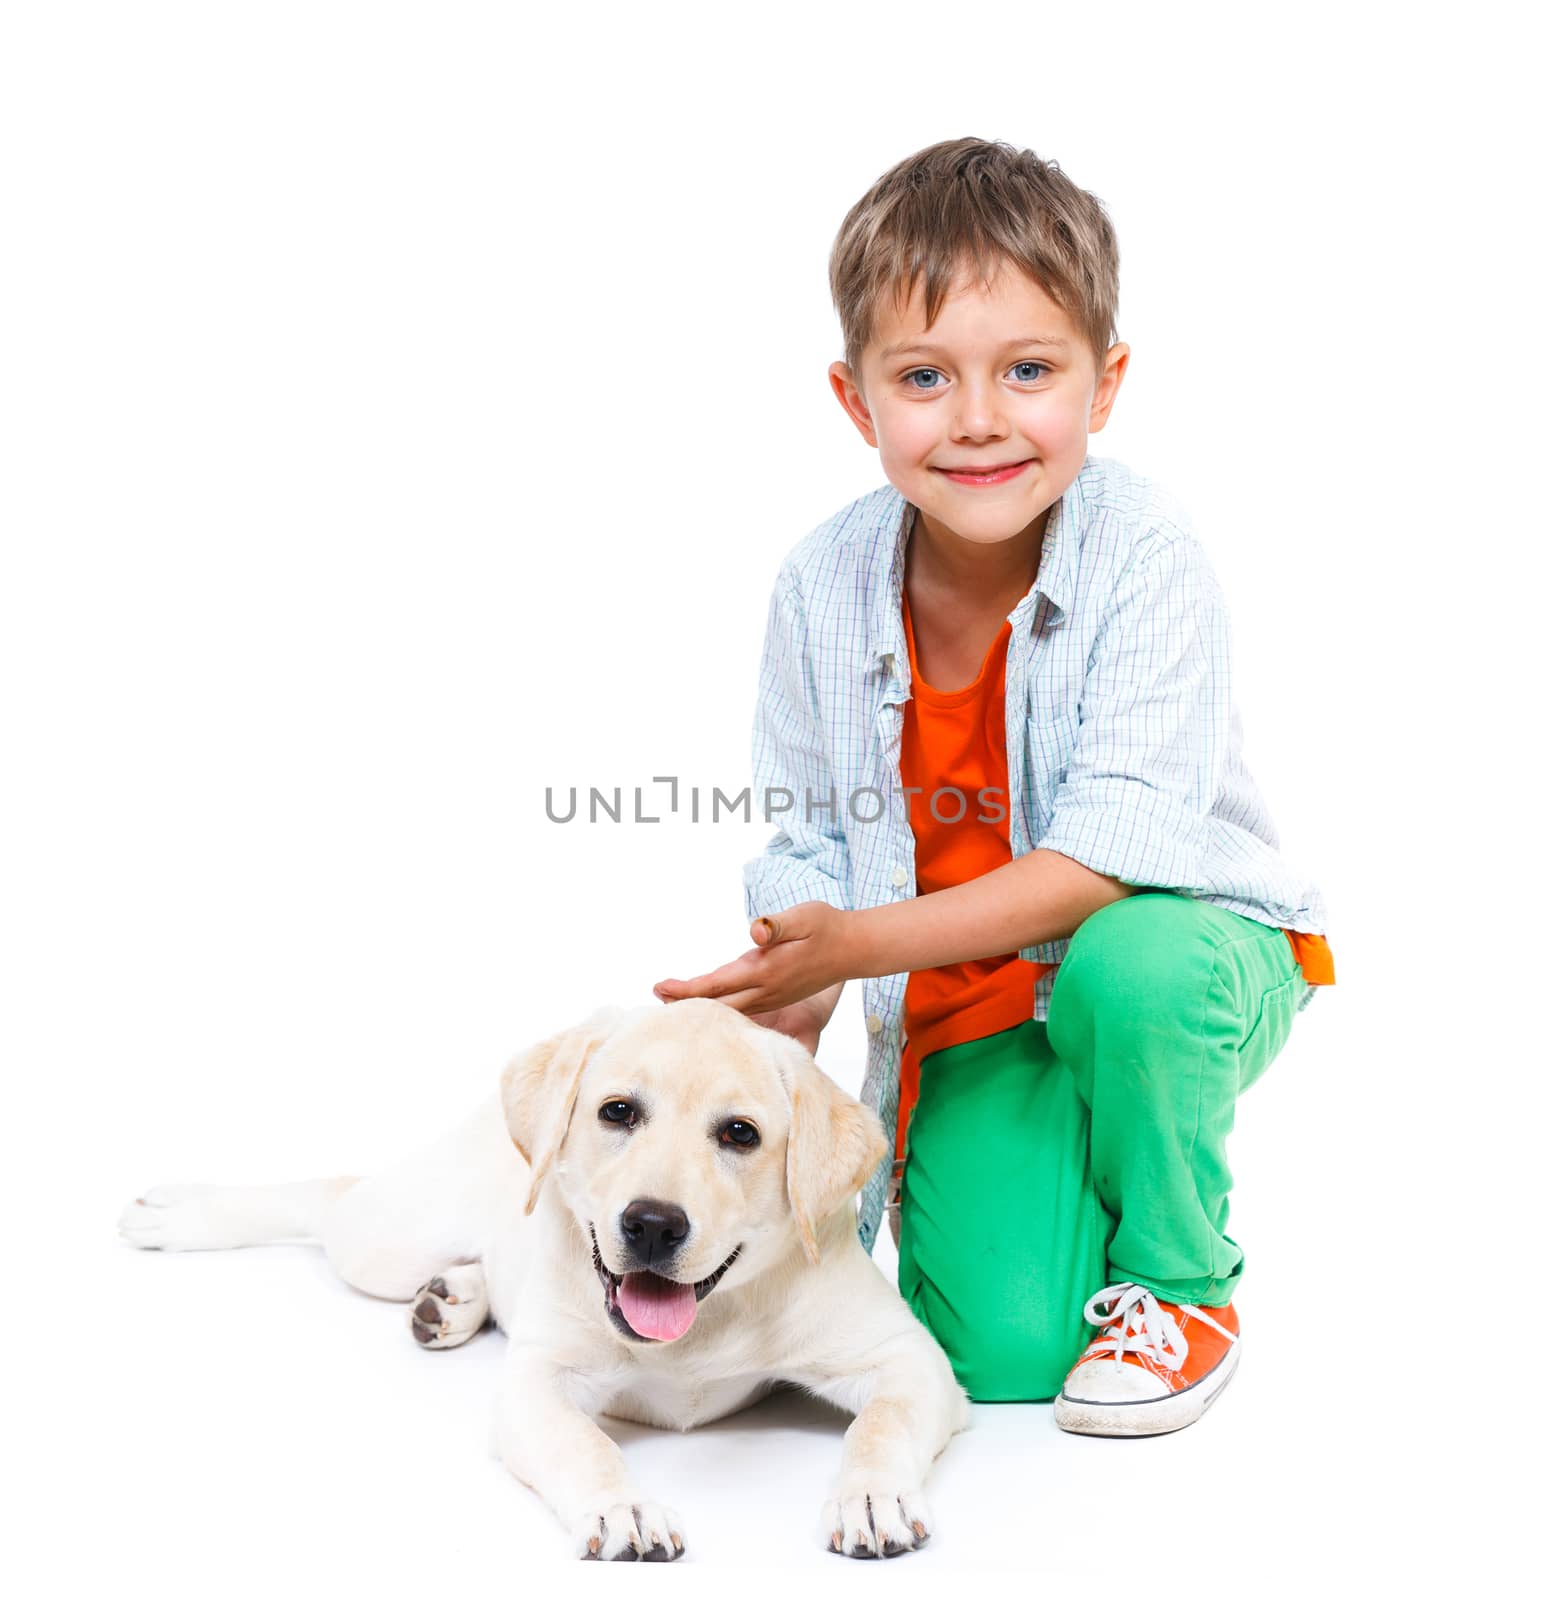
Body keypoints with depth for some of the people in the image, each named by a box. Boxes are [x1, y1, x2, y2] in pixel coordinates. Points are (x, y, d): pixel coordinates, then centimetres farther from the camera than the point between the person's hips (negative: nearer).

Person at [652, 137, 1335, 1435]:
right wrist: (784, 1013, -20)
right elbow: (805, 841, -1)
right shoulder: (826, 585, -10)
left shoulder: (1145, 558, -22)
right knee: (998, 1356, -14)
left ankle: (1178, 1278, -9)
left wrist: (859, 944, -34)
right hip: (969, 1008, 2)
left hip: (1186, 948, -2)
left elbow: (1118, 846, -29)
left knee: (1127, 967, -39)